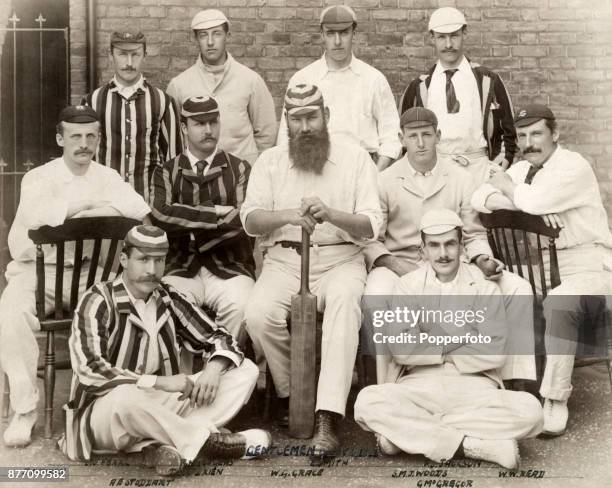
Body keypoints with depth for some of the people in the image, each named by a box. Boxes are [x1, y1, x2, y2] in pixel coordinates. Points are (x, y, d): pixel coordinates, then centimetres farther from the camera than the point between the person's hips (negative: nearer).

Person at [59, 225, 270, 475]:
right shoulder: (97, 302, -14)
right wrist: (161, 382, -25)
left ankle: (167, 444, -26)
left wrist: (214, 368, -15)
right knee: (126, 396, -42)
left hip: (160, 405, 6)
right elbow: (91, 374, -24)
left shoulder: (168, 300, 3)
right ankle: (206, 440, -21)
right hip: (104, 410, -6)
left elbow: (219, 338, 8)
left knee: (246, 371, -7)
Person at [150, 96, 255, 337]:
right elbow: (160, 215, -8)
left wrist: (185, 220, -4)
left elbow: (242, 222, -5)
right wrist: (216, 212, -9)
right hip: (180, 268, 0)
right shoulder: (166, 172, 12)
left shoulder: (239, 169, 10)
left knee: (241, 307, -31)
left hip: (229, 267, 0)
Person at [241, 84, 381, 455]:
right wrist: (288, 215, -24)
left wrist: (330, 213, -24)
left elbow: (371, 226, -5)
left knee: (344, 304, -35)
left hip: (340, 259, -2)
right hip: (284, 260, 2)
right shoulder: (269, 161, 9)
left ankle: (328, 418, -37)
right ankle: (292, 395, -2)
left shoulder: (356, 158, 3)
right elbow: (251, 220, -3)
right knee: (259, 313, -28)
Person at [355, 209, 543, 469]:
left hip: (474, 389, 1)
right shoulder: (408, 285, 7)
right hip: (418, 387, -1)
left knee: (529, 409, -29)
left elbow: (493, 353, -6)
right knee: (367, 402, -31)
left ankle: (406, 433, -25)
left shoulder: (484, 288, 7)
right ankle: (471, 445, -28)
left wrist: (431, 346, -3)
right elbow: (400, 348, -8)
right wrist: (461, 339, -3)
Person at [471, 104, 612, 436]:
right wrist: (531, 205, -19)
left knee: (557, 304, -35)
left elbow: (536, 201, -28)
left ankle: (555, 400, -24)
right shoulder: (522, 169, 11)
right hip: (542, 266, 7)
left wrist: (505, 184, -7)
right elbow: (479, 198, -4)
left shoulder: (573, 166, -11)